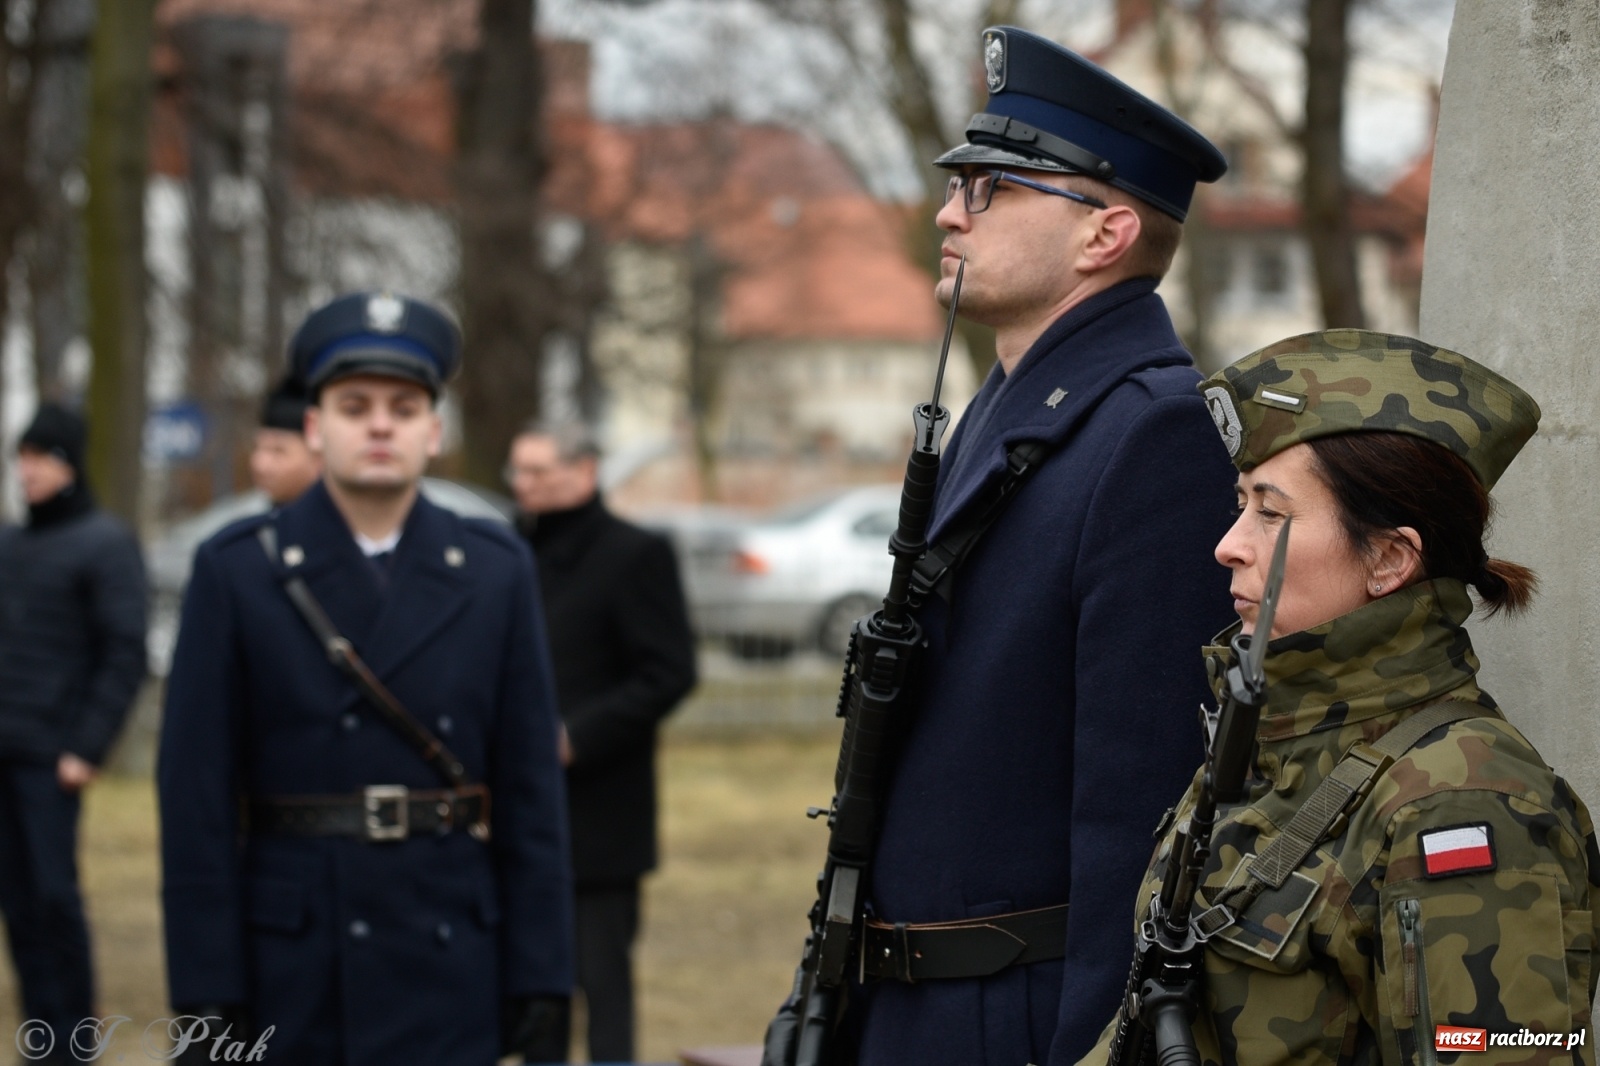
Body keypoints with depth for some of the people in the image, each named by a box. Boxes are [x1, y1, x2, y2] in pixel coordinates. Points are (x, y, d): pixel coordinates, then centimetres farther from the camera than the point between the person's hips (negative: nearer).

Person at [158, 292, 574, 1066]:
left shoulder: (496, 573, 6)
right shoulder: (237, 572, -1)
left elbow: (532, 790, 4)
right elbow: (196, 800, -3)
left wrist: (543, 987, 0)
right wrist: (205, 1000, -8)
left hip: (449, 976, 1)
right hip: (287, 991, -1)